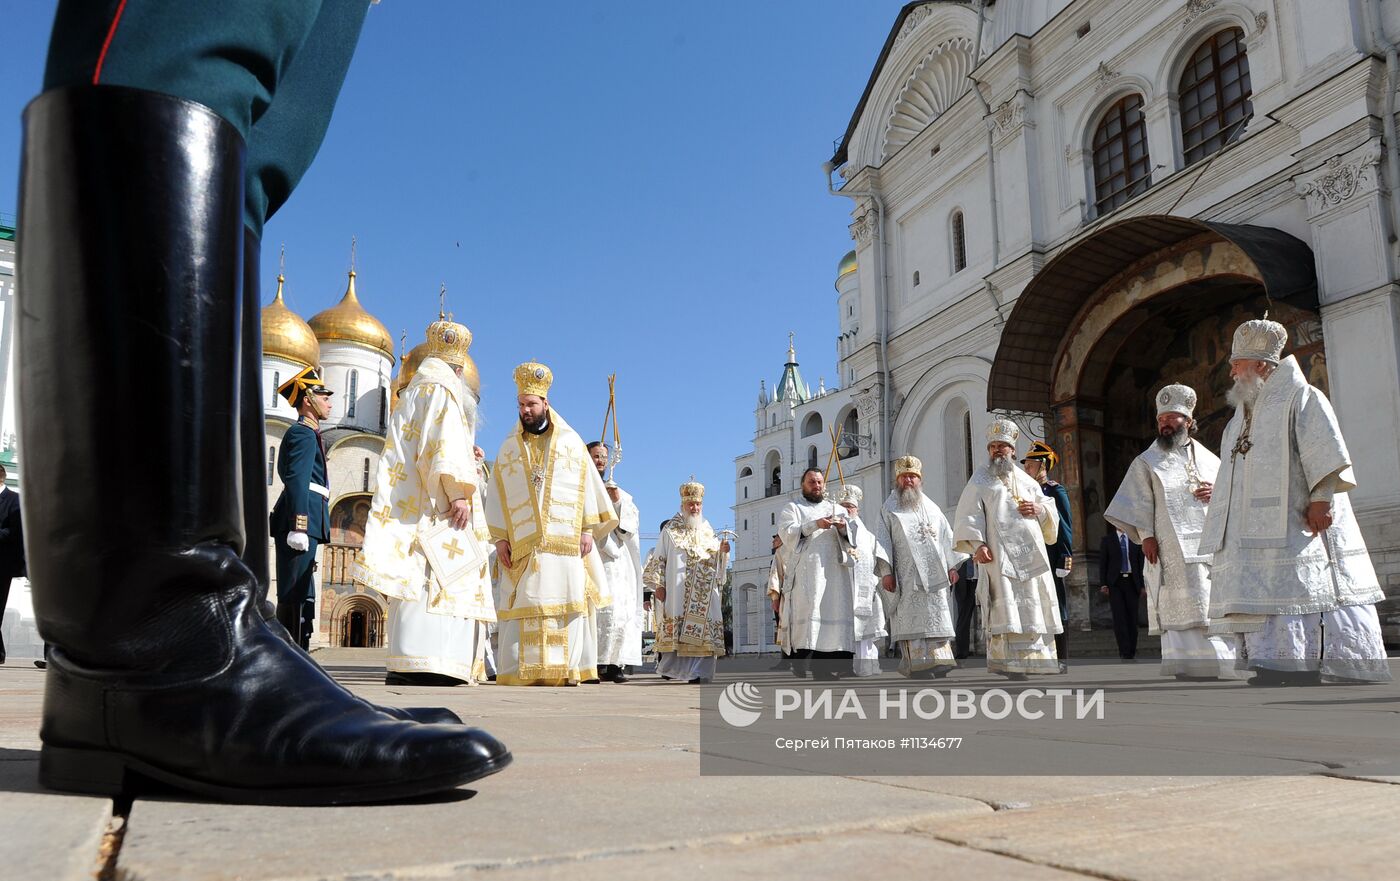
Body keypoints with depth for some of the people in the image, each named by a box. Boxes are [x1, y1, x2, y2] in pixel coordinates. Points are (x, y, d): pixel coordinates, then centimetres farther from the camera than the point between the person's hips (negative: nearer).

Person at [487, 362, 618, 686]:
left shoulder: (570, 440, 9)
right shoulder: (509, 446, 13)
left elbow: (588, 485, 6)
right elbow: (497, 495, 10)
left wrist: (588, 529, -3)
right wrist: (500, 538, 0)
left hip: (566, 540, -1)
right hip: (524, 542, 1)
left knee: (567, 603, -4)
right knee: (524, 605, -5)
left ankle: (567, 669, -2)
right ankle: (523, 671, -4)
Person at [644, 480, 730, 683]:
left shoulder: (708, 533, 17)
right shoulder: (670, 530, 7)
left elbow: (717, 562, 17)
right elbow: (658, 558, 3)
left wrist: (722, 551, -5)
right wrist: (658, 585, -6)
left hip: (704, 592, 3)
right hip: (677, 592, -3)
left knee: (702, 627, -5)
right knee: (675, 627, -8)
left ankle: (698, 671, -5)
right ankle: (670, 667, -2)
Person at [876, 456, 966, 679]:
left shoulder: (932, 508, 20)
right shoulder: (889, 509, 11)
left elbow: (947, 538, 17)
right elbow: (884, 541, 3)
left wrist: (952, 566, 6)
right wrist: (886, 571, -8)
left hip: (935, 575, 3)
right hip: (906, 576, -3)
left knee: (938, 618, -2)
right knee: (912, 620, -10)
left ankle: (940, 666, 0)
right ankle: (918, 665, -13)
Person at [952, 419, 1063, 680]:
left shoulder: (1027, 481, 21)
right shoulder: (980, 480, 8)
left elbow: (1052, 515, 23)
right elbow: (970, 515, -4)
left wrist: (1040, 509, -1)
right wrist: (977, 544, -20)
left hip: (1032, 553, 5)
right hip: (999, 553, -5)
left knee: (1036, 607, 4)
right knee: (1006, 607, -13)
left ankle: (1038, 656, 12)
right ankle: (1009, 661, -15)